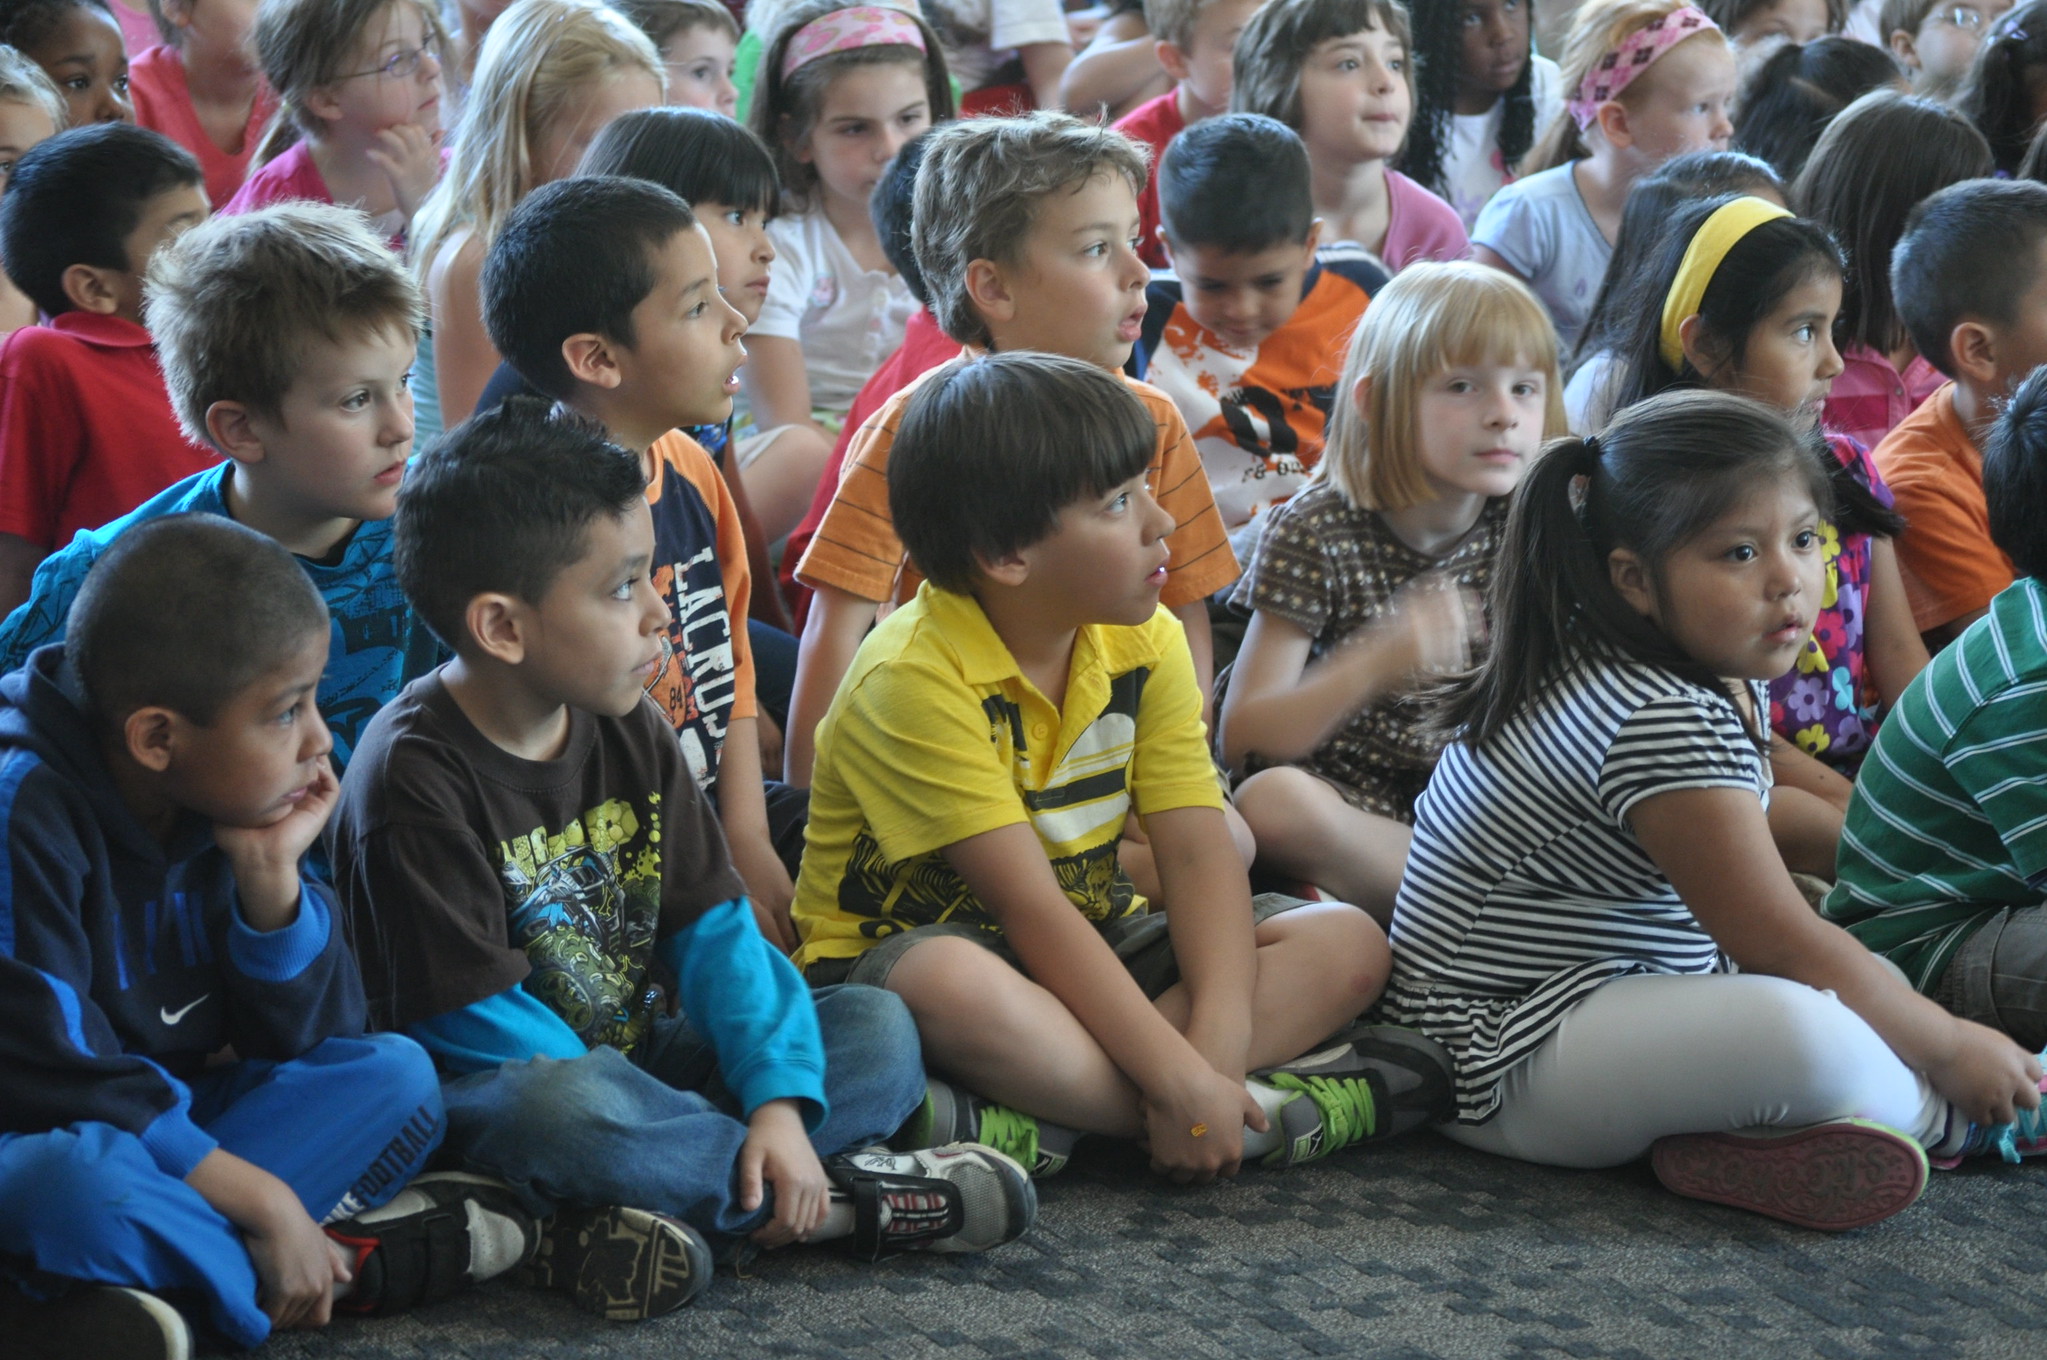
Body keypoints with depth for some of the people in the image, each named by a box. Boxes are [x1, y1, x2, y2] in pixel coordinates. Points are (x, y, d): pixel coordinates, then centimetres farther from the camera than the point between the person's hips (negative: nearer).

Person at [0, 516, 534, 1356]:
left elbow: (302, 1038, 1)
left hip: (172, 1120, 7)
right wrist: (260, 1200, -24)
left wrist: (270, 873, -15)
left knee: (392, 1075, -6)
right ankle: (356, 1257, -18)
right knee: (78, 1182, -40)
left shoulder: (230, 808, 0)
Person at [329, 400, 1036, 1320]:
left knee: (878, 1028, -4)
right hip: (493, 1092, -7)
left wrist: (780, 1099, -15)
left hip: (639, 1059, 7)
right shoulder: (412, 779, -18)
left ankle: (681, 1197, -27)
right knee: (554, 1107, -41)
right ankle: (834, 1197, -21)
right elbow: (472, 1020, -19)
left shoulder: (629, 735, 5)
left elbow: (712, 930, 0)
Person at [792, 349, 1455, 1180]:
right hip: (900, 950, -7)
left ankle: (1030, 1128, -27)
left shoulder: (1146, 645, -1)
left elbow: (1197, 853, -9)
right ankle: (1271, 1109, -29)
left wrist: (1218, 1043, -26)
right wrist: (1182, 1082, -32)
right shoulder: (913, 680, -22)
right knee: (949, 986, -42)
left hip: (1088, 944, 7)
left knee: (1348, 943, -10)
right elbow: (1029, 906, -27)